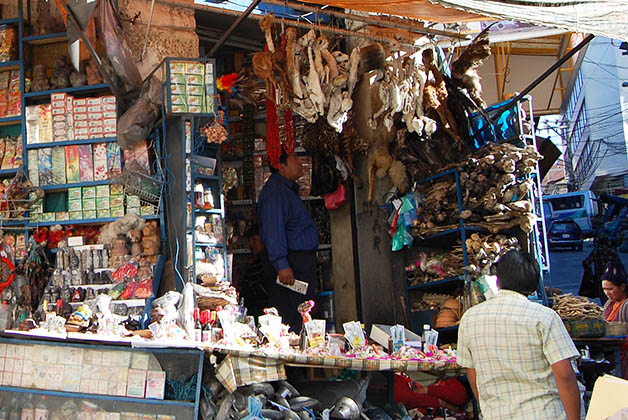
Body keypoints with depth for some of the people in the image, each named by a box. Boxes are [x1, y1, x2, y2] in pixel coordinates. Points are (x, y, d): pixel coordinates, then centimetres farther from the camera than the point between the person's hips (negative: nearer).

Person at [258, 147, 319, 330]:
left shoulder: (288, 188, 21)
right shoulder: (275, 191, -13)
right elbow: (274, 231, -21)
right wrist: (282, 265, -26)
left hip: (303, 259, 10)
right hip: (294, 263, -10)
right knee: (295, 319, -9)